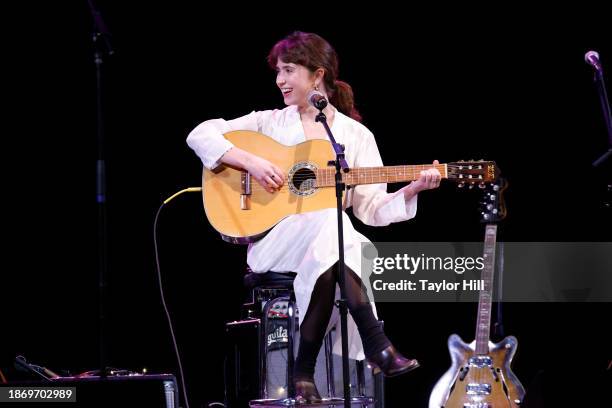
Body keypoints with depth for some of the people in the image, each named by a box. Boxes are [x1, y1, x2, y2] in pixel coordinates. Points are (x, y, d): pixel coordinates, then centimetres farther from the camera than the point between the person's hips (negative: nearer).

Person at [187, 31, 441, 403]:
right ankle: (377, 346, -38)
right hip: (272, 238, -2)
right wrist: (251, 162, -12)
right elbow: (200, 135, 1)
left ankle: (306, 371, -28)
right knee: (328, 224, -36)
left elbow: (372, 208, 6)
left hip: (328, 241, 2)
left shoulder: (356, 135, 11)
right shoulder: (270, 122, 10)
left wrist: (413, 188, -10)